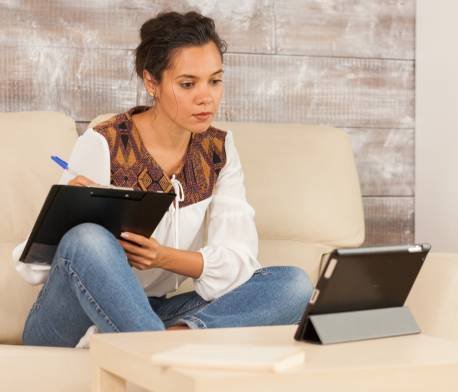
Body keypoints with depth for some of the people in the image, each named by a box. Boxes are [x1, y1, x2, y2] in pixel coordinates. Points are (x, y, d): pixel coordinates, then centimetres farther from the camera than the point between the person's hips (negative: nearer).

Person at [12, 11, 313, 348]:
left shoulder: (219, 149, 1)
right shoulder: (103, 146, -13)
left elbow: (239, 259, -9)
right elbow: (36, 265, -13)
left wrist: (164, 257, -28)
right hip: (79, 320, -4)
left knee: (294, 285, -16)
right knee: (88, 239, -37)